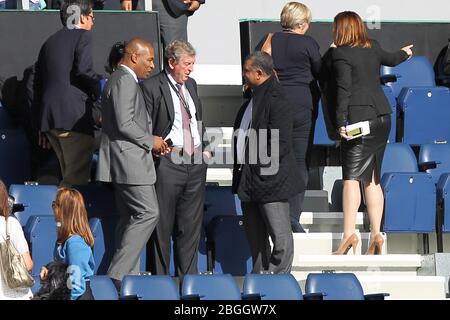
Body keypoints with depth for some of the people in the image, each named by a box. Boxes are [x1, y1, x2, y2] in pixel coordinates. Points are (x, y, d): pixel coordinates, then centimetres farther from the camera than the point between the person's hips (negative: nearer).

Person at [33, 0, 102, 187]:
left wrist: (41, 125, 22)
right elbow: (84, 70, -16)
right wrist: (98, 91, 3)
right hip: (74, 116, -7)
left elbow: (37, 81, 20)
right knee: (76, 179, -8)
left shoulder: (50, 42, 21)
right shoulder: (83, 36, 0)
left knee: (70, 177, 15)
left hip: (48, 118, 7)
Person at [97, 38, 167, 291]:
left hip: (124, 162, 11)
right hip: (129, 159, -11)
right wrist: (150, 141, -10)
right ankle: (117, 274, -14)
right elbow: (124, 124, -22)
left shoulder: (121, 80, 20)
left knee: (131, 218, 10)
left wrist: (151, 142, 14)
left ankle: (128, 275, 10)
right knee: (148, 213, -12)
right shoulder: (125, 81, -13)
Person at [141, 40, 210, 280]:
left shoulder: (191, 85, 16)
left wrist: (205, 147, 13)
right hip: (168, 163, -7)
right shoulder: (152, 87, -6)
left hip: (196, 164, 7)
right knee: (163, 226, -1)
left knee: (191, 226, 9)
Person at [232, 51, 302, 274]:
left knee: (280, 238, -4)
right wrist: (240, 168, 13)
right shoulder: (252, 100, 15)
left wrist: (257, 165, -16)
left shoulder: (276, 101, -15)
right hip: (249, 181, 10)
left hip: (270, 180, -10)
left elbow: (281, 144, -20)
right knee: (255, 237, 16)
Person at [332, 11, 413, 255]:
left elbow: (344, 90, -14)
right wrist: (404, 53, 56)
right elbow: (390, 59, 34)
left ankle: (349, 234, -19)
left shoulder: (341, 54, -6)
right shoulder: (372, 48, 13)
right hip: (382, 117, 7)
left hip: (359, 120, -7)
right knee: (372, 180, 10)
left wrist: (341, 123, -17)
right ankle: (376, 235, 7)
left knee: (351, 178, -10)